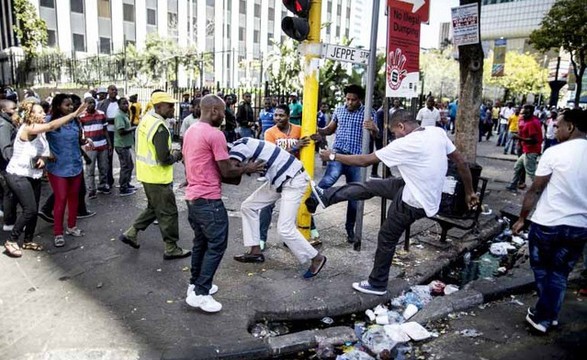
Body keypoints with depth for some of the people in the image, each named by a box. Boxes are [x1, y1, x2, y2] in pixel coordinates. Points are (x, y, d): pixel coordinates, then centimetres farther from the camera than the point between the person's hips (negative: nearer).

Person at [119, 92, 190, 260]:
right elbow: (165, 159, -27)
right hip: (158, 177, -9)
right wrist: (176, 155, -7)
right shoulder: (160, 128, -24)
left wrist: (170, 151, 9)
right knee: (168, 213, 3)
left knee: (154, 208, 25)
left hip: (146, 173, 9)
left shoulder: (146, 119, 6)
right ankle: (171, 249, 15)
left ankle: (131, 233, 29)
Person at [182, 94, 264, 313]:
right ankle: (200, 293, 3)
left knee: (200, 242, 20)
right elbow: (226, 172, -16)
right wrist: (247, 169, 2)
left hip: (192, 196, 10)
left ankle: (195, 284, 30)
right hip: (208, 200, -9)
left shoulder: (191, 131, 11)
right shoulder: (215, 134, -18)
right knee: (216, 245, 0)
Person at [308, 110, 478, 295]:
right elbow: (460, 160, 3)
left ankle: (377, 284, 29)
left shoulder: (405, 143, -25)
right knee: (369, 186, 11)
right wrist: (469, 192, 16)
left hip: (414, 202, -8)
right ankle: (326, 196, 25)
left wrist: (333, 156, -5)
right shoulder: (437, 131, -4)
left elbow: (364, 161, -17)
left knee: (386, 239, 11)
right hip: (418, 189, 8)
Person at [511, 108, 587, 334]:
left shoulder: (554, 152, -13)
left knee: (542, 269, 17)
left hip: (547, 224, -4)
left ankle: (543, 314, 26)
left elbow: (535, 190, -11)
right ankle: (547, 316, 23)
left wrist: (522, 218, -1)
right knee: (559, 274, 17)